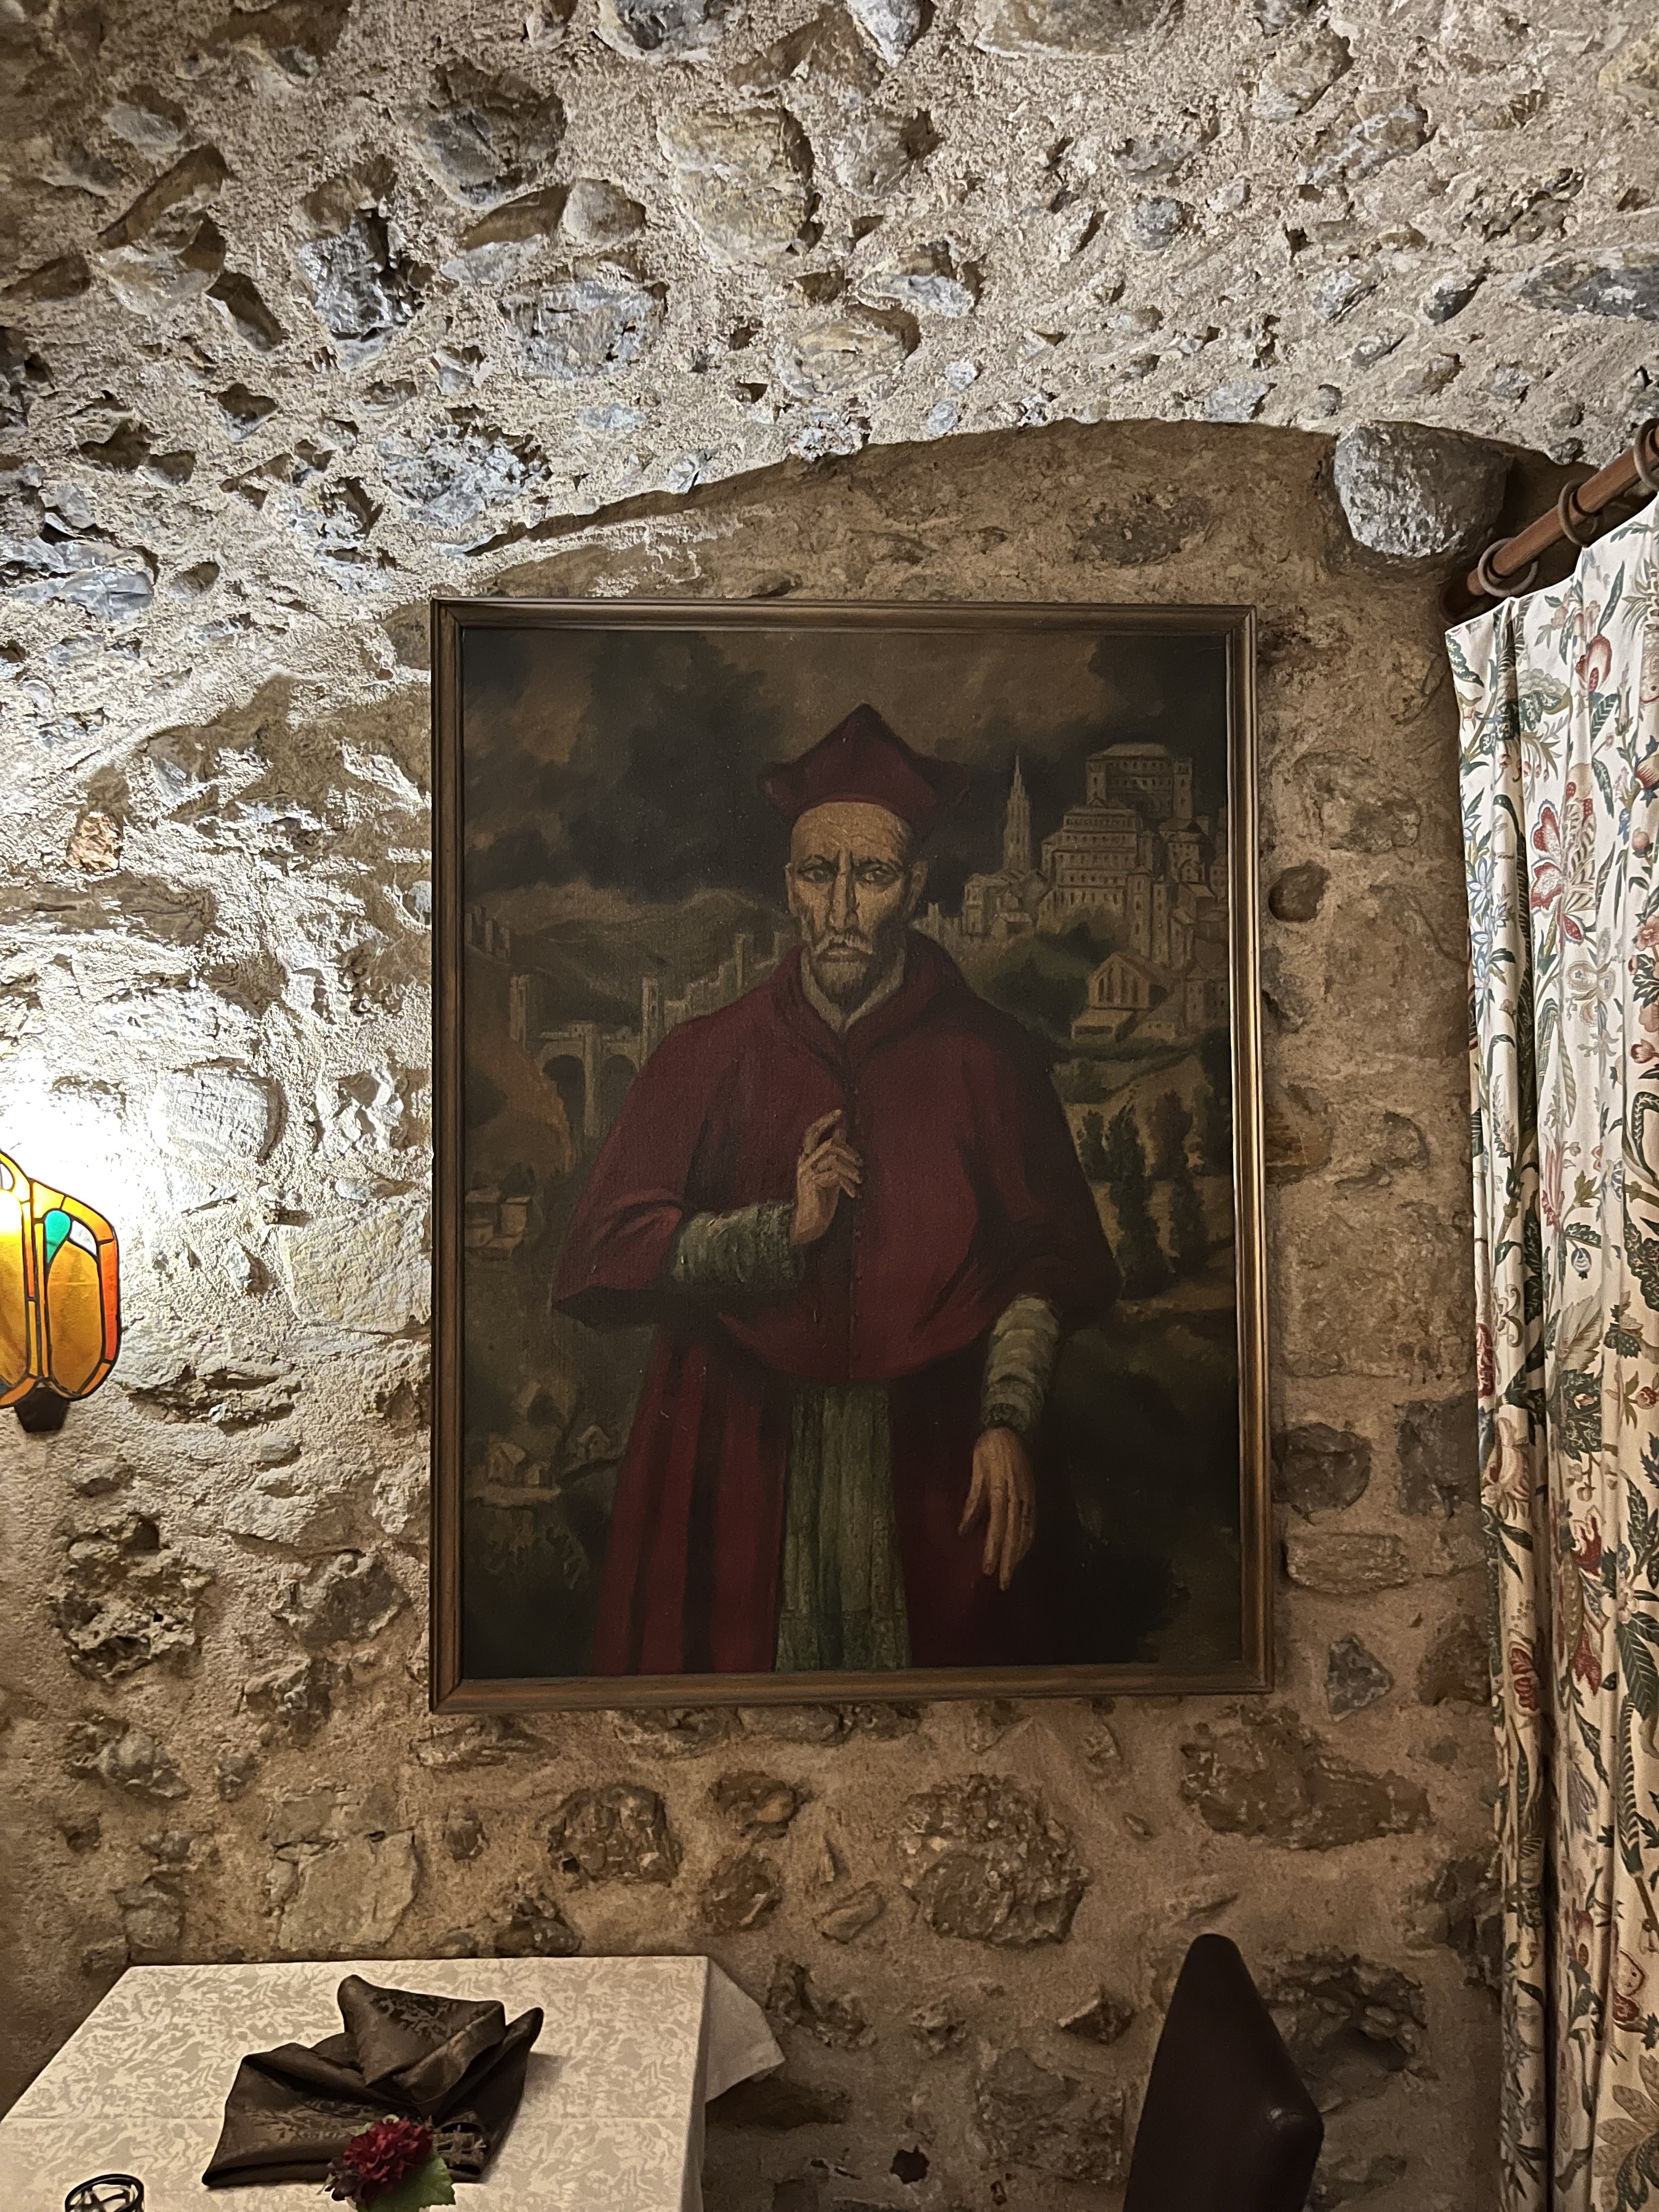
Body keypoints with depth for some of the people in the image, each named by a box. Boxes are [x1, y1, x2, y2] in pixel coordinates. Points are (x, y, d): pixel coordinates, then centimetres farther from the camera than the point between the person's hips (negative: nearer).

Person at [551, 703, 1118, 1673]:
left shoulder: (986, 1056, 3)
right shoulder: (709, 1056, 4)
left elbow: (1048, 1264, 3)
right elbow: (603, 1256, -1)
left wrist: (1007, 1421, -10)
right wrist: (782, 1229, -12)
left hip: (929, 1456, 0)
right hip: (736, 1456, 0)